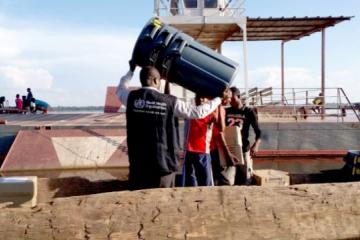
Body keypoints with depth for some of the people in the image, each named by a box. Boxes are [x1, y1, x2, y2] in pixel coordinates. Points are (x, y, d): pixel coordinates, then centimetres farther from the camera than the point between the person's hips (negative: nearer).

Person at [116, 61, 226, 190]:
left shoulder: (132, 97, -1)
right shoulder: (170, 102, -6)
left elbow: (120, 90, 24)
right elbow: (199, 112, 3)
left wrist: (131, 70, 38)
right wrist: (218, 99, 19)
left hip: (138, 166, 2)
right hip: (164, 167, -1)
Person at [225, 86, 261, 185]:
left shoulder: (249, 112, -1)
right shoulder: (226, 112, 8)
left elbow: (258, 131, -5)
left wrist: (256, 145, -24)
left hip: (243, 149, -2)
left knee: (246, 179, -2)